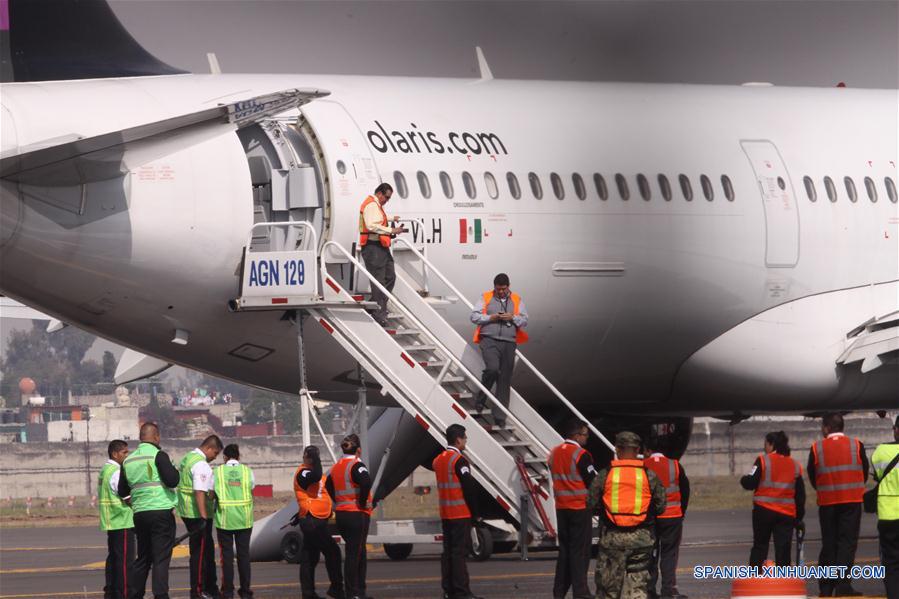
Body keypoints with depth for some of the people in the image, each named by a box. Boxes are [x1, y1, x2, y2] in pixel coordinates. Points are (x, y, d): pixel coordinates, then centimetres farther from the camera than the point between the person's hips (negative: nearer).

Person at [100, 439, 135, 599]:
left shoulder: (104, 471, 15)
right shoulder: (117, 472, -15)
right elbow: (128, 498, -17)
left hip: (110, 523, 10)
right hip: (123, 522, -10)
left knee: (113, 558, 14)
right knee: (125, 560, -8)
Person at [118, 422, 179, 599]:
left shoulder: (128, 460, 10)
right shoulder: (158, 455, -8)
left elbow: (122, 491, 18)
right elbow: (172, 481, -17)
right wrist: (173, 470, 3)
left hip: (139, 513, 6)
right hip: (161, 511, -6)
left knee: (142, 558, 16)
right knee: (161, 558, -6)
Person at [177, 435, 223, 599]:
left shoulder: (187, 458, 14)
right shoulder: (201, 465, -18)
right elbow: (199, 492, -25)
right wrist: (203, 517, -27)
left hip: (187, 512, 10)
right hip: (198, 514, -10)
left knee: (207, 550, 17)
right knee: (200, 552, -4)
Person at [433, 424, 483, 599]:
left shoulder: (438, 460, 13)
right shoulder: (459, 460, -14)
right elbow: (469, 486, -16)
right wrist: (475, 512, -9)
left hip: (445, 513, 8)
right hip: (461, 513, -8)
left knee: (448, 551, 11)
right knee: (459, 551, -8)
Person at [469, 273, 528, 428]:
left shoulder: (516, 300, 13)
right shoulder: (486, 298, 7)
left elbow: (525, 320, 11)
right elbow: (474, 316, 3)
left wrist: (512, 318, -8)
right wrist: (490, 318, -11)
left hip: (509, 343, 3)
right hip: (489, 340, -3)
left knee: (504, 381, 2)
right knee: (492, 368, -27)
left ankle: (499, 416, 7)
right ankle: (481, 398, -2)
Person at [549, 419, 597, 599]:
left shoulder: (554, 453, 8)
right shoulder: (581, 455, -16)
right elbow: (593, 482, -14)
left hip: (561, 508, 7)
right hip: (580, 508, -7)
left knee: (564, 548, 15)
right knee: (580, 550, -3)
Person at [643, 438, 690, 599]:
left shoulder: (643, 466, -5)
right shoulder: (675, 465, -2)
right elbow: (685, 490, 4)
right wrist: (682, 511, 16)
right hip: (672, 516, 0)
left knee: (650, 554, 9)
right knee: (669, 554, 3)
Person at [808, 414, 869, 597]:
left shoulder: (816, 448, -1)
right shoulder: (856, 446, -1)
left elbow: (813, 478, 5)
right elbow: (864, 473, 7)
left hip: (826, 501, 1)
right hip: (852, 500, -1)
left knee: (828, 543, 10)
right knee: (847, 542, -2)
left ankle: (826, 587, 9)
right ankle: (842, 587, -13)